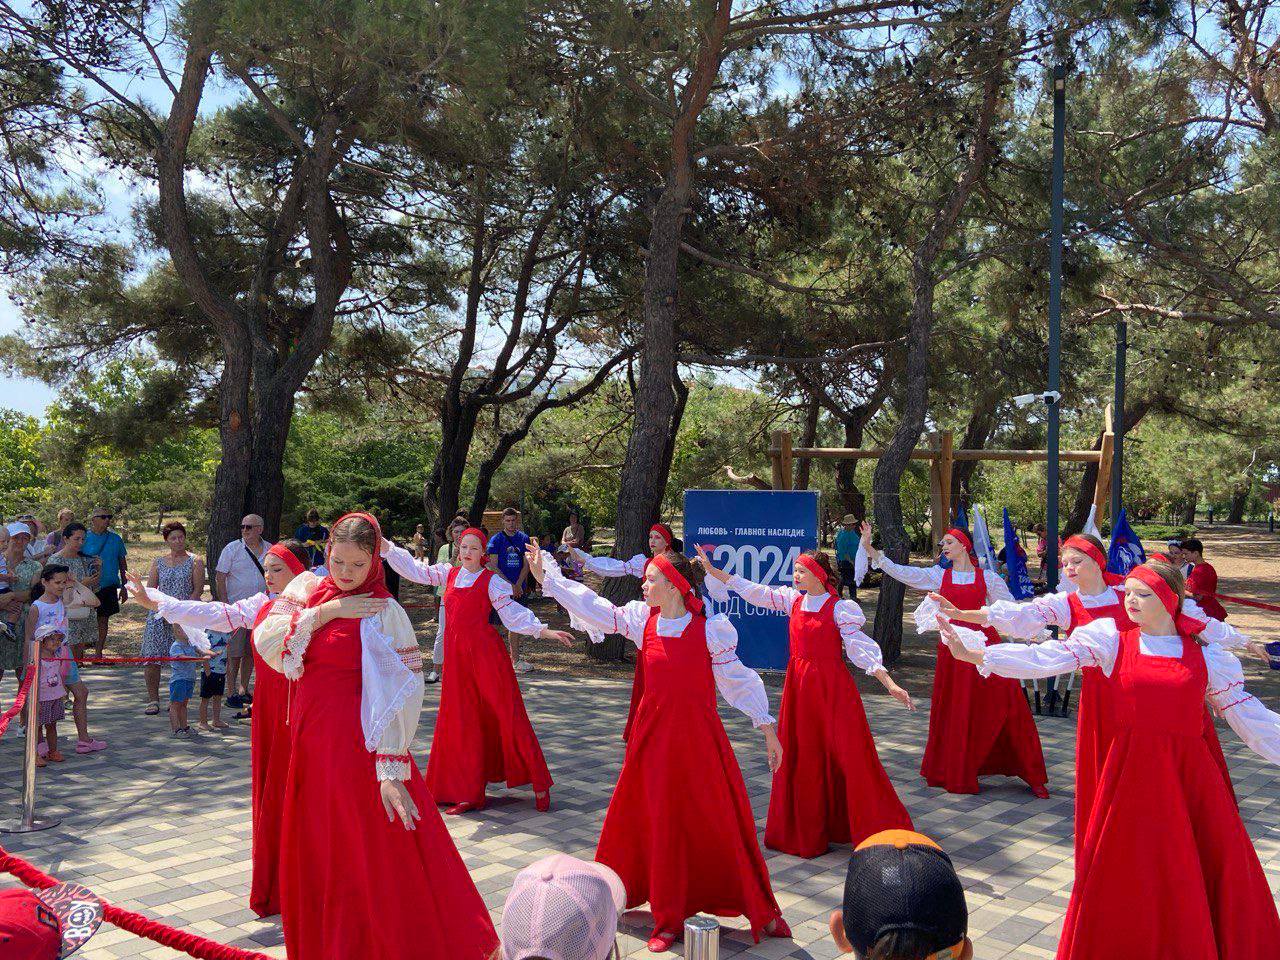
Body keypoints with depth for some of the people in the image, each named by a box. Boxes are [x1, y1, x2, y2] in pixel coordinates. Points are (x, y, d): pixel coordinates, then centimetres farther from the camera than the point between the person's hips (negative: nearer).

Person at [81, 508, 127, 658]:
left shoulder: (115, 539, 6)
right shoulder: (84, 537, -3)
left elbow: (122, 563, 13)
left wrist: (124, 586, 12)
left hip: (109, 587, 3)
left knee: (103, 619, 9)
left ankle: (99, 653, 18)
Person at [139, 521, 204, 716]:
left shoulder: (194, 561, 4)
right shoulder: (158, 562, 13)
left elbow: (198, 590, -3)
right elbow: (150, 590, 9)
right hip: (159, 615, 2)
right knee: (152, 658, -7)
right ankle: (153, 699, 1)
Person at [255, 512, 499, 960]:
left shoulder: (383, 612, -11)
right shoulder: (307, 591, 7)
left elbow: (400, 693, -16)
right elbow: (265, 639, -5)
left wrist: (392, 769, -22)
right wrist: (324, 612, -15)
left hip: (357, 746, -6)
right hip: (310, 744, 6)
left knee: (374, 860, -1)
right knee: (315, 862, 16)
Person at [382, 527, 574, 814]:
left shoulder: (491, 581, -4)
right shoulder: (449, 573, 11)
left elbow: (513, 613, -6)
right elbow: (415, 569, 12)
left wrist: (545, 631, -17)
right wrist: (384, 545, 5)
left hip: (486, 652, -5)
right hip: (457, 656, 5)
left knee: (507, 714, -4)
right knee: (462, 723, 8)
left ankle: (539, 783, 5)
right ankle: (468, 793, 18)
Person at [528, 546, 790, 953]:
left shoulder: (710, 629, -10)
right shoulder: (643, 619, 0)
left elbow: (738, 679, -6)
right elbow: (593, 608, 7)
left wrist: (767, 729, -5)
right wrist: (547, 578, 8)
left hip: (699, 736, -4)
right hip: (653, 733, 4)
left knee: (723, 825, 2)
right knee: (658, 824, 10)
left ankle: (761, 912, 19)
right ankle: (668, 919, 27)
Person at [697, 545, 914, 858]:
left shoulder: (839, 608, -10)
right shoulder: (793, 600, 6)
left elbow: (861, 648, -14)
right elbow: (753, 591, 11)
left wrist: (890, 685, -23)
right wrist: (712, 570, 10)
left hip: (832, 686, -6)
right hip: (799, 685, 6)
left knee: (849, 756, -4)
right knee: (800, 757, 11)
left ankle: (876, 829, 9)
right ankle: (806, 831, 25)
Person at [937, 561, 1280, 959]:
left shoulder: (1207, 654, 4)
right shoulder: (1111, 639, 1)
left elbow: (1247, 715, 11)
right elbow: (1044, 658, -8)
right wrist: (972, 654, -18)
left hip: (1191, 775, 1)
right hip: (1131, 772, -1)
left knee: (1220, 876, 3)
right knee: (1122, 879, 5)